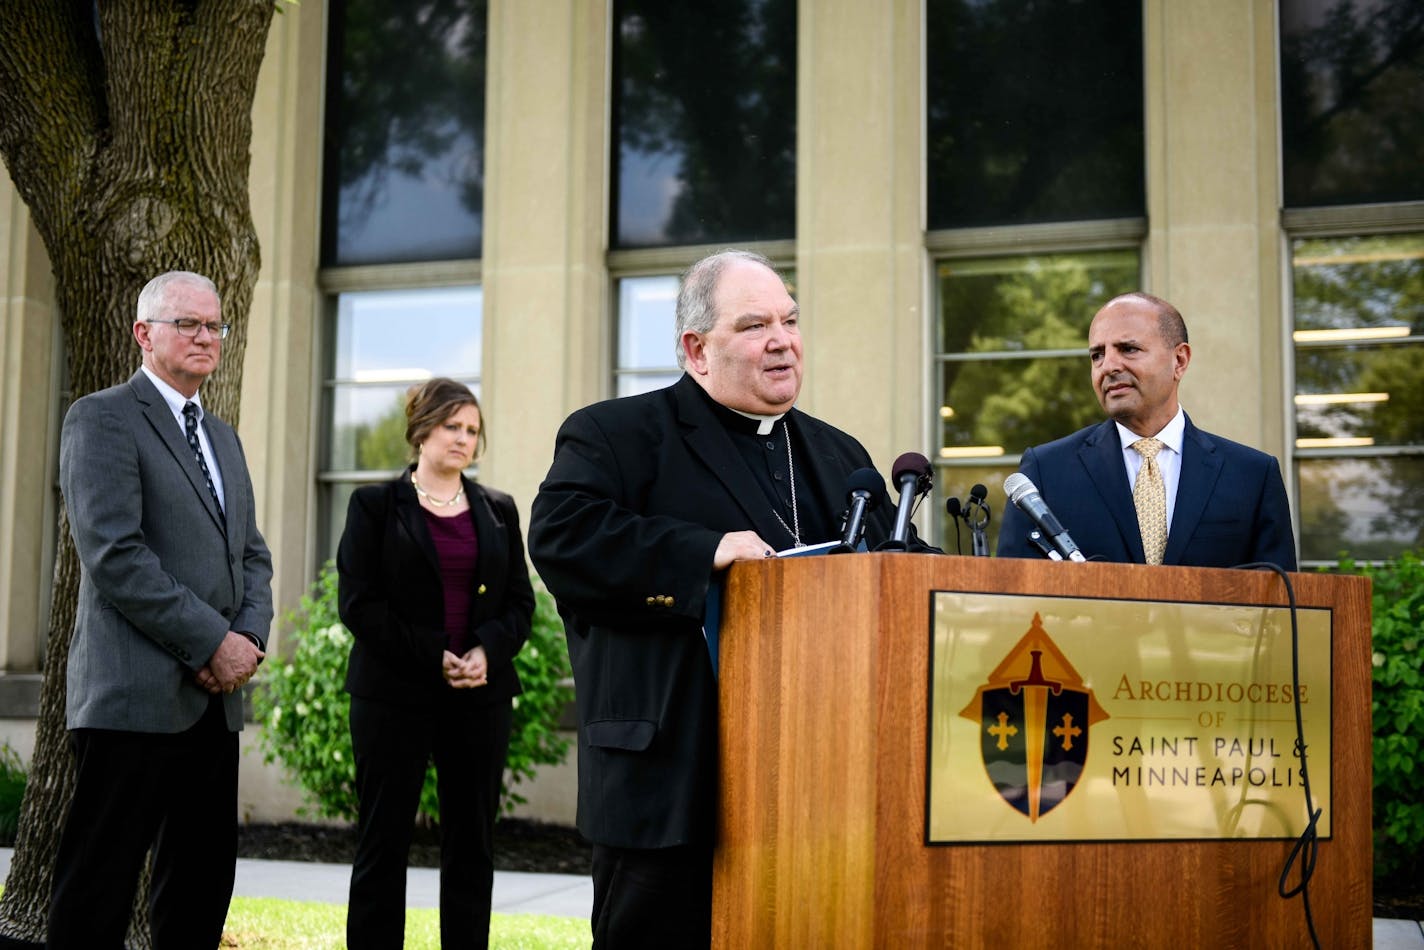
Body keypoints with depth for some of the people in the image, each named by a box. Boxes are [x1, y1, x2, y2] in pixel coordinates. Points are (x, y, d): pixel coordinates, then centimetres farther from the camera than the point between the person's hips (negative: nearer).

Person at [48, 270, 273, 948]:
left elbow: (252, 554, 19)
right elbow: (114, 554, -16)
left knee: (203, 882, 10)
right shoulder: (102, 419, -5)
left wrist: (251, 635, -1)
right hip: (136, 694, -8)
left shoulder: (222, 436, 20)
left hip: (215, 695, 8)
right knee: (97, 890, -3)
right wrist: (213, 643, -15)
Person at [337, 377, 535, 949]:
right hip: (394, 694, -3)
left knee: (472, 843, 4)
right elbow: (358, 602, -4)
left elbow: (520, 602, 10)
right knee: (384, 841, -1)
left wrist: (486, 651, -11)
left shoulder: (498, 511, 14)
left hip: (481, 695, 3)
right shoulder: (376, 505, 4)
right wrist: (433, 658, -12)